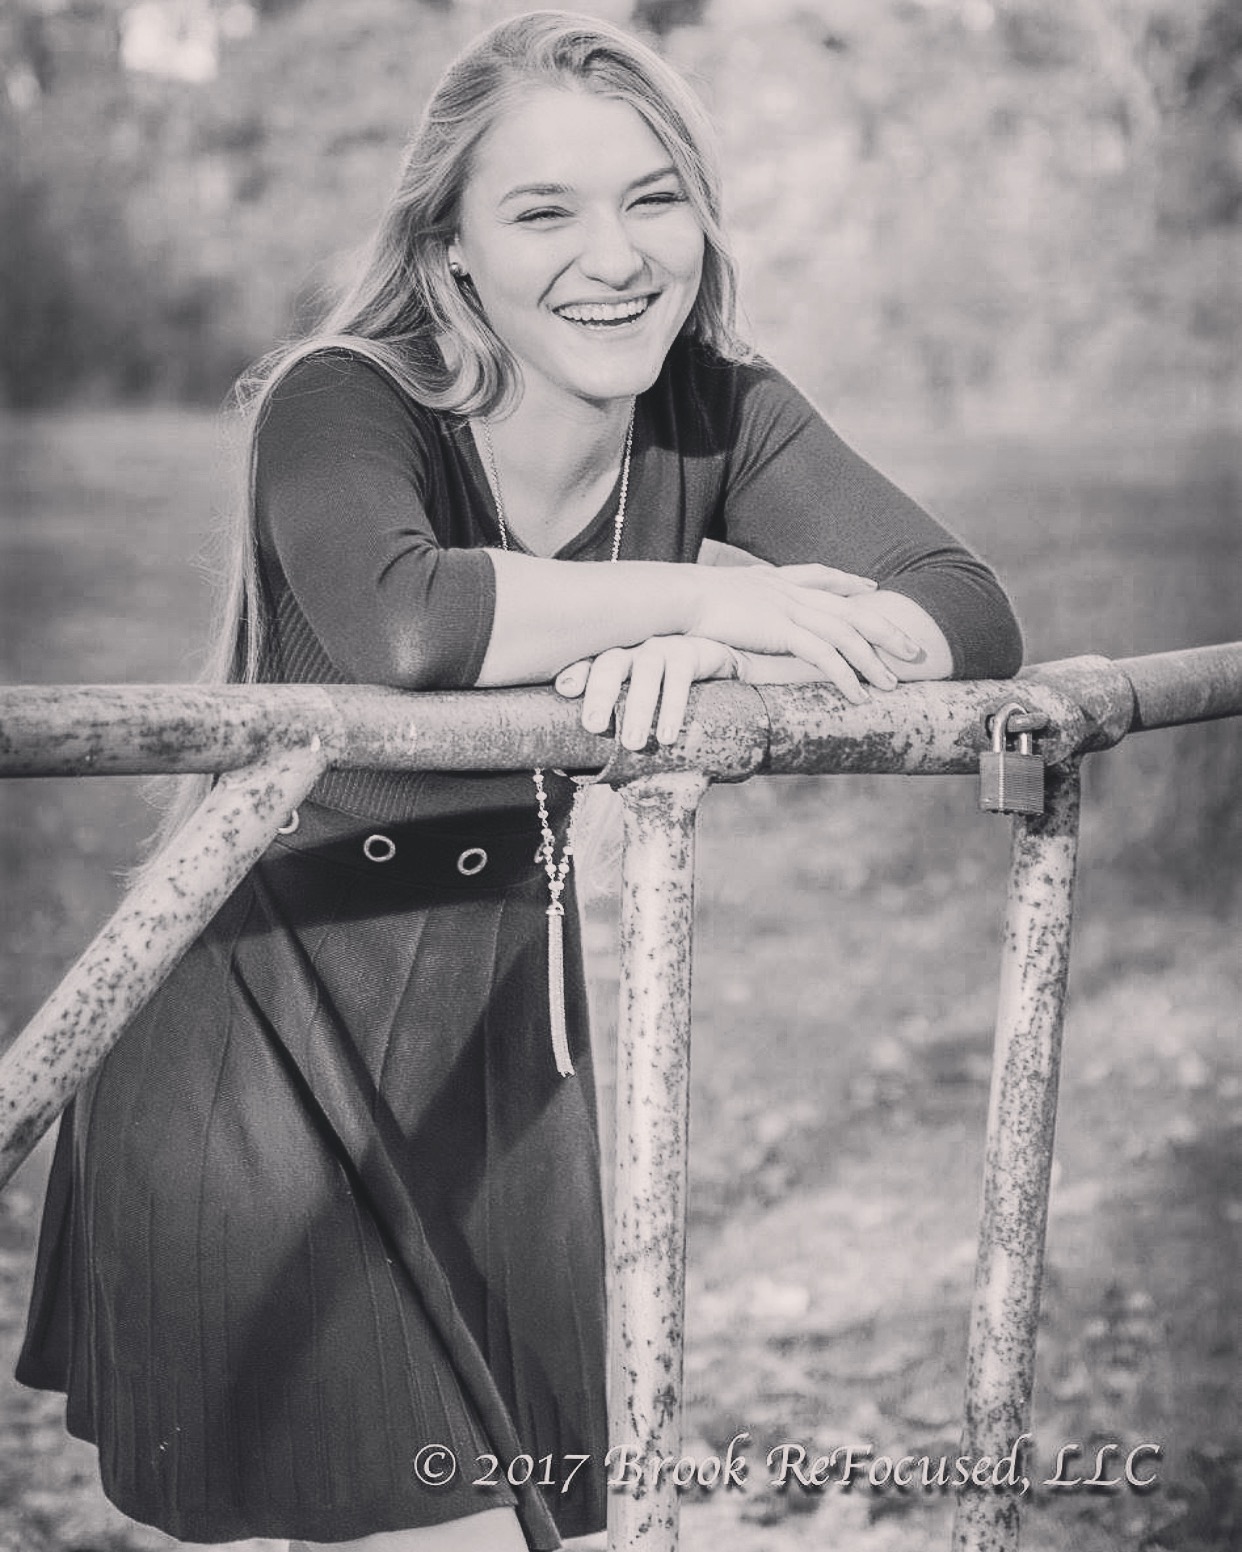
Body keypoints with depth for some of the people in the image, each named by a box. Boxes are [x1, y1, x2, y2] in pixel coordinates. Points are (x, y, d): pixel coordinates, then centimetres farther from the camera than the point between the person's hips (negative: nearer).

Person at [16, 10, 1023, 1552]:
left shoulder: (721, 417, -4)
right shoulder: (342, 403, -19)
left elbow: (972, 616, -14)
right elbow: (393, 618, -41)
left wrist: (713, 659, -31)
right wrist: (711, 598, -29)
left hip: (505, 1010, 5)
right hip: (265, 1019, -5)